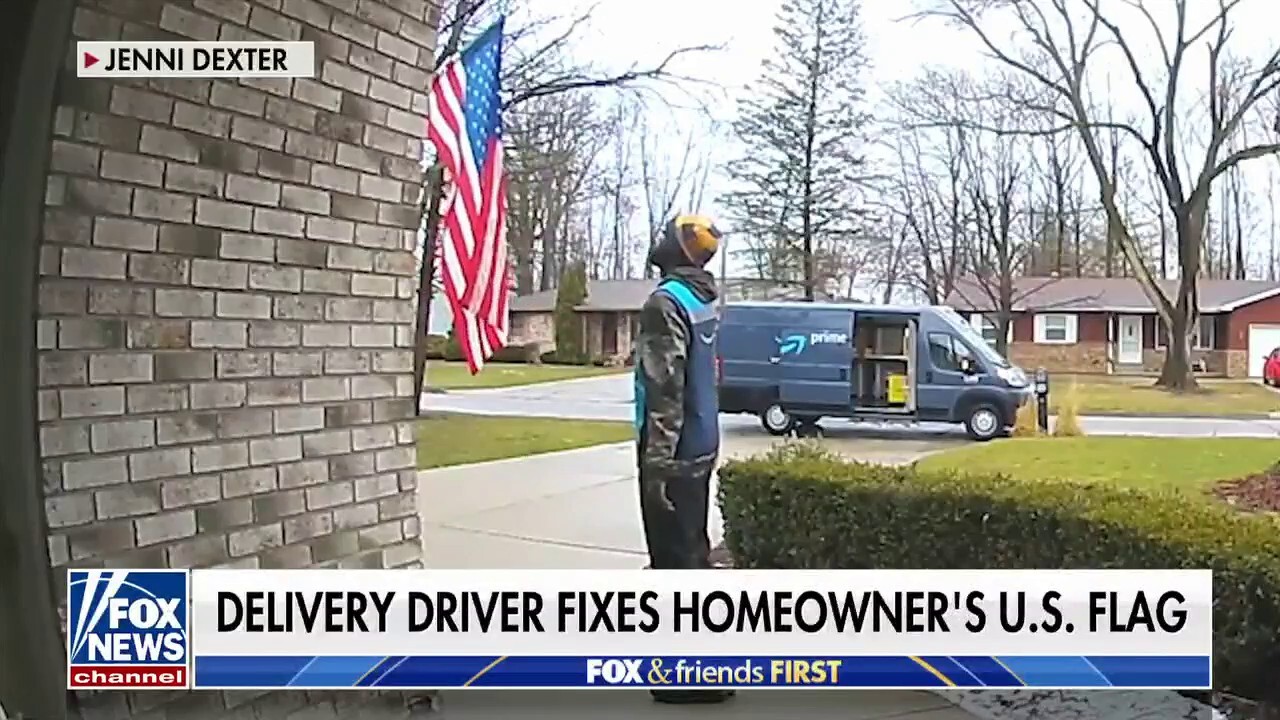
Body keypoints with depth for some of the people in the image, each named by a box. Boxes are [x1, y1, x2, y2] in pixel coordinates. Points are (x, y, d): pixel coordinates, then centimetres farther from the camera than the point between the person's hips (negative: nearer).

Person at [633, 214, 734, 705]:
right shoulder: (702, 298, 13)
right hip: (701, 447, 10)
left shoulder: (666, 301, -16)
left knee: (674, 559, -4)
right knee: (692, 552, 19)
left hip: (673, 452, -10)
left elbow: (665, 388, -22)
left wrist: (657, 461, -23)